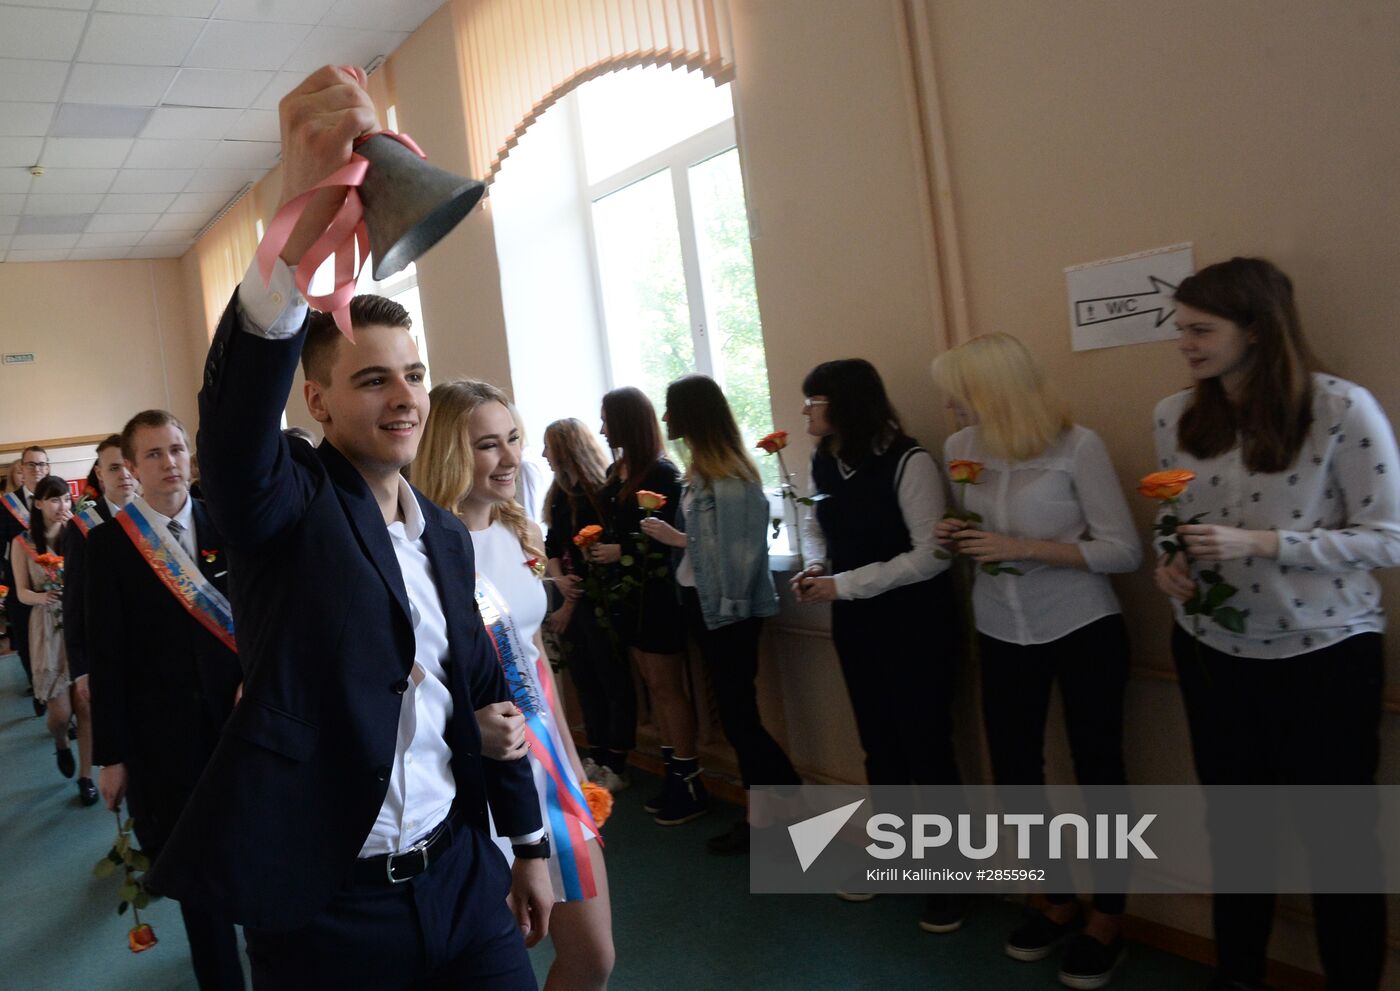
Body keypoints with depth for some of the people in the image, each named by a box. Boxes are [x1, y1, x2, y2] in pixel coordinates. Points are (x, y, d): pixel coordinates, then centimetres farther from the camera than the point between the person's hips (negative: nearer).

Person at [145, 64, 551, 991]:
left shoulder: (447, 534, 8)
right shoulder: (286, 502, -10)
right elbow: (236, 413, -32)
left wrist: (528, 842, 15)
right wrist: (299, 225, -49)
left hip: (462, 875, 5)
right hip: (324, 905, -4)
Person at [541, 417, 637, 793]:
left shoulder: (597, 492, -13)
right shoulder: (560, 494, 11)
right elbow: (552, 546, 10)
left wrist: (570, 606, -11)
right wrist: (559, 579, -10)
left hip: (598, 603, -8)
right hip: (571, 600, 8)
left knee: (613, 682, 1)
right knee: (586, 681, 13)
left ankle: (616, 768, 8)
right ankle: (596, 759, 24)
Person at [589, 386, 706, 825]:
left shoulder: (662, 472, -13)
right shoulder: (615, 472, 10)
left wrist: (621, 551, -17)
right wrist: (597, 547, -1)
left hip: (657, 593, -8)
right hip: (627, 592, 8)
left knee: (667, 686, -2)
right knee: (653, 685, 12)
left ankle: (691, 784, 8)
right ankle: (675, 774, 21)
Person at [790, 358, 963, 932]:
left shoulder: (907, 463, -19)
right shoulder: (824, 463, 1)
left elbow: (930, 557, -22)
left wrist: (842, 584, -21)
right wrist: (814, 567, -3)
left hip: (913, 626, -6)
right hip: (856, 626, 7)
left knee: (927, 750, 3)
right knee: (878, 746, 18)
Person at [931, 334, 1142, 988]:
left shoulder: (1076, 445, -17)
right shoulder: (961, 448, -1)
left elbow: (1124, 551, -16)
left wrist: (1023, 548, -24)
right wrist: (959, 540, -10)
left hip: (1084, 630, -5)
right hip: (1001, 634, 5)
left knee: (1097, 769, 6)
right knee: (1014, 772, 11)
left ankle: (1107, 917, 25)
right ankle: (1058, 901, 32)